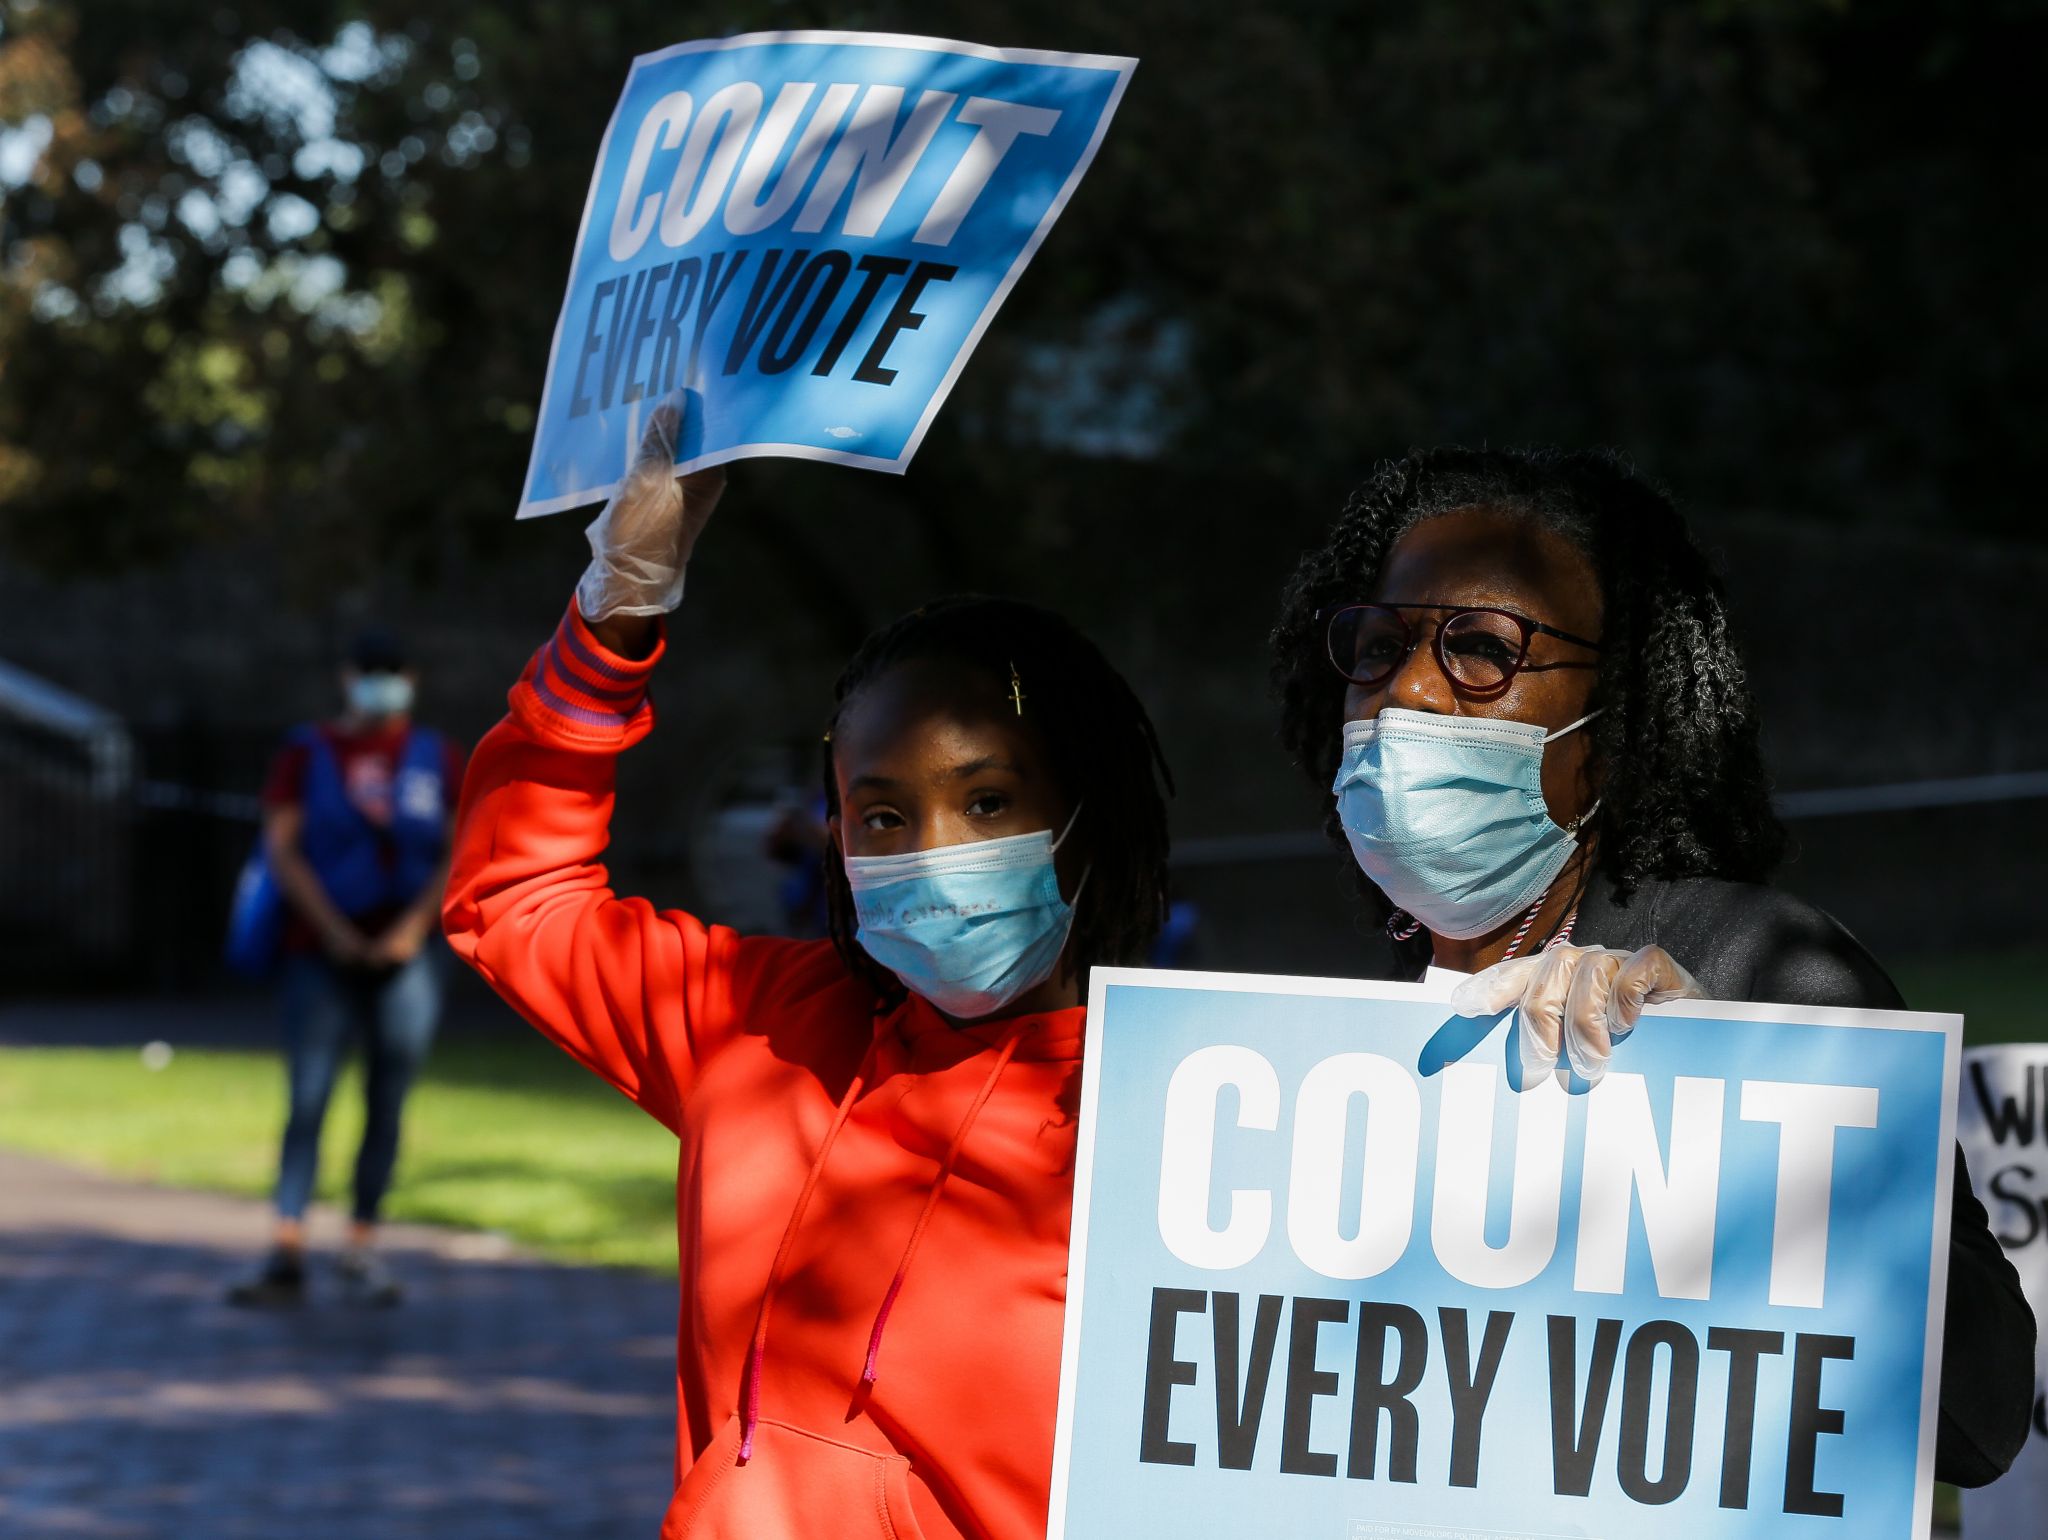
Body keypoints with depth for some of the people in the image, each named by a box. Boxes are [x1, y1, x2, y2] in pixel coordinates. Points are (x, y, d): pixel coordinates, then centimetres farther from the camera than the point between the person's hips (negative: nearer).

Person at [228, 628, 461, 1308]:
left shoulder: (436, 759, 8)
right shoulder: (307, 753, 4)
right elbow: (281, 849, -3)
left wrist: (415, 925, -10)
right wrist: (333, 929, -11)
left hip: (403, 955, 1)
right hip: (322, 954, -1)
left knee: (385, 1107, 3)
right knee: (307, 1102, -8)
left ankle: (362, 1252, 9)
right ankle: (286, 1257, -12)